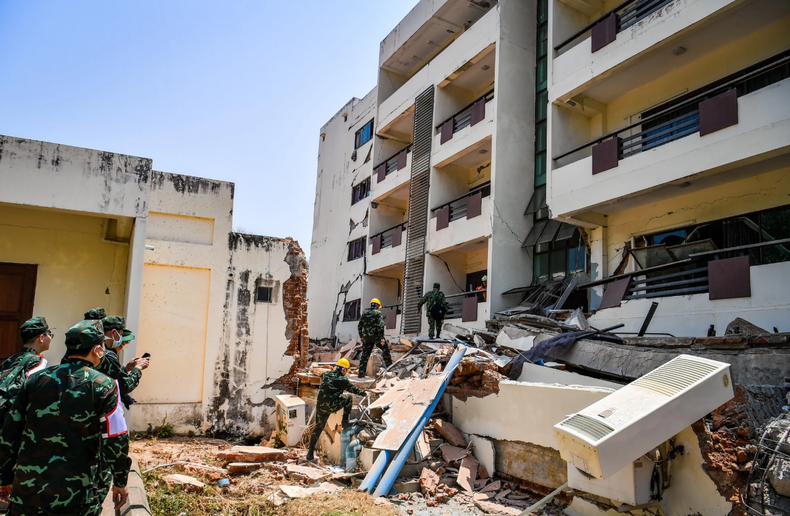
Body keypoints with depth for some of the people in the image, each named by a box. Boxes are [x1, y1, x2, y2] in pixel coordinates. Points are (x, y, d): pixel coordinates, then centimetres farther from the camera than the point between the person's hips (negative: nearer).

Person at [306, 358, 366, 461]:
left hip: (320, 406, 6)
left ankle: (310, 452, 16)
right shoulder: (342, 380, -8)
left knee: (318, 428, 17)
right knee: (348, 399, 15)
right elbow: (353, 389, 2)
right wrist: (364, 393, 19)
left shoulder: (326, 375, 9)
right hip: (331, 406, -6)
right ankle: (345, 422, 20)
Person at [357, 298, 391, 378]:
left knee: (365, 354, 6)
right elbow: (380, 326, -15)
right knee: (385, 349, 16)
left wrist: (361, 336, 24)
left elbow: (359, 326, 14)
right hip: (376, 336, -4)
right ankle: (389, 366, 23)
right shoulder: (378, 313, -3)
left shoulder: (365, 313, 13)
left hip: (366, 337, 4)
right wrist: (382, 338, -16)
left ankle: (361, 373, 2)